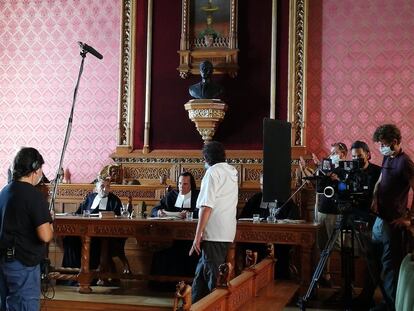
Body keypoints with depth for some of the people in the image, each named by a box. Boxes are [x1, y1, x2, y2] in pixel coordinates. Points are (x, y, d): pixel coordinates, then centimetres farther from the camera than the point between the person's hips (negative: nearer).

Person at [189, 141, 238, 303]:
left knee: (214, 276, -2)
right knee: (202, 270, 17)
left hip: (213, 234, -8)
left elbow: (206, 207, -18)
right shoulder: (232, 172, 14)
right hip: (227, 233, 8)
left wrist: (197, 236, -15)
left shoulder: (213, 172, -10)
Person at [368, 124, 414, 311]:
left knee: (389, 266, -3)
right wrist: (375, 199, 7)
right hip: (380, 218, 9)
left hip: (392, 222, -9)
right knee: (377, 263, 15)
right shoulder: (387, 158, 11)